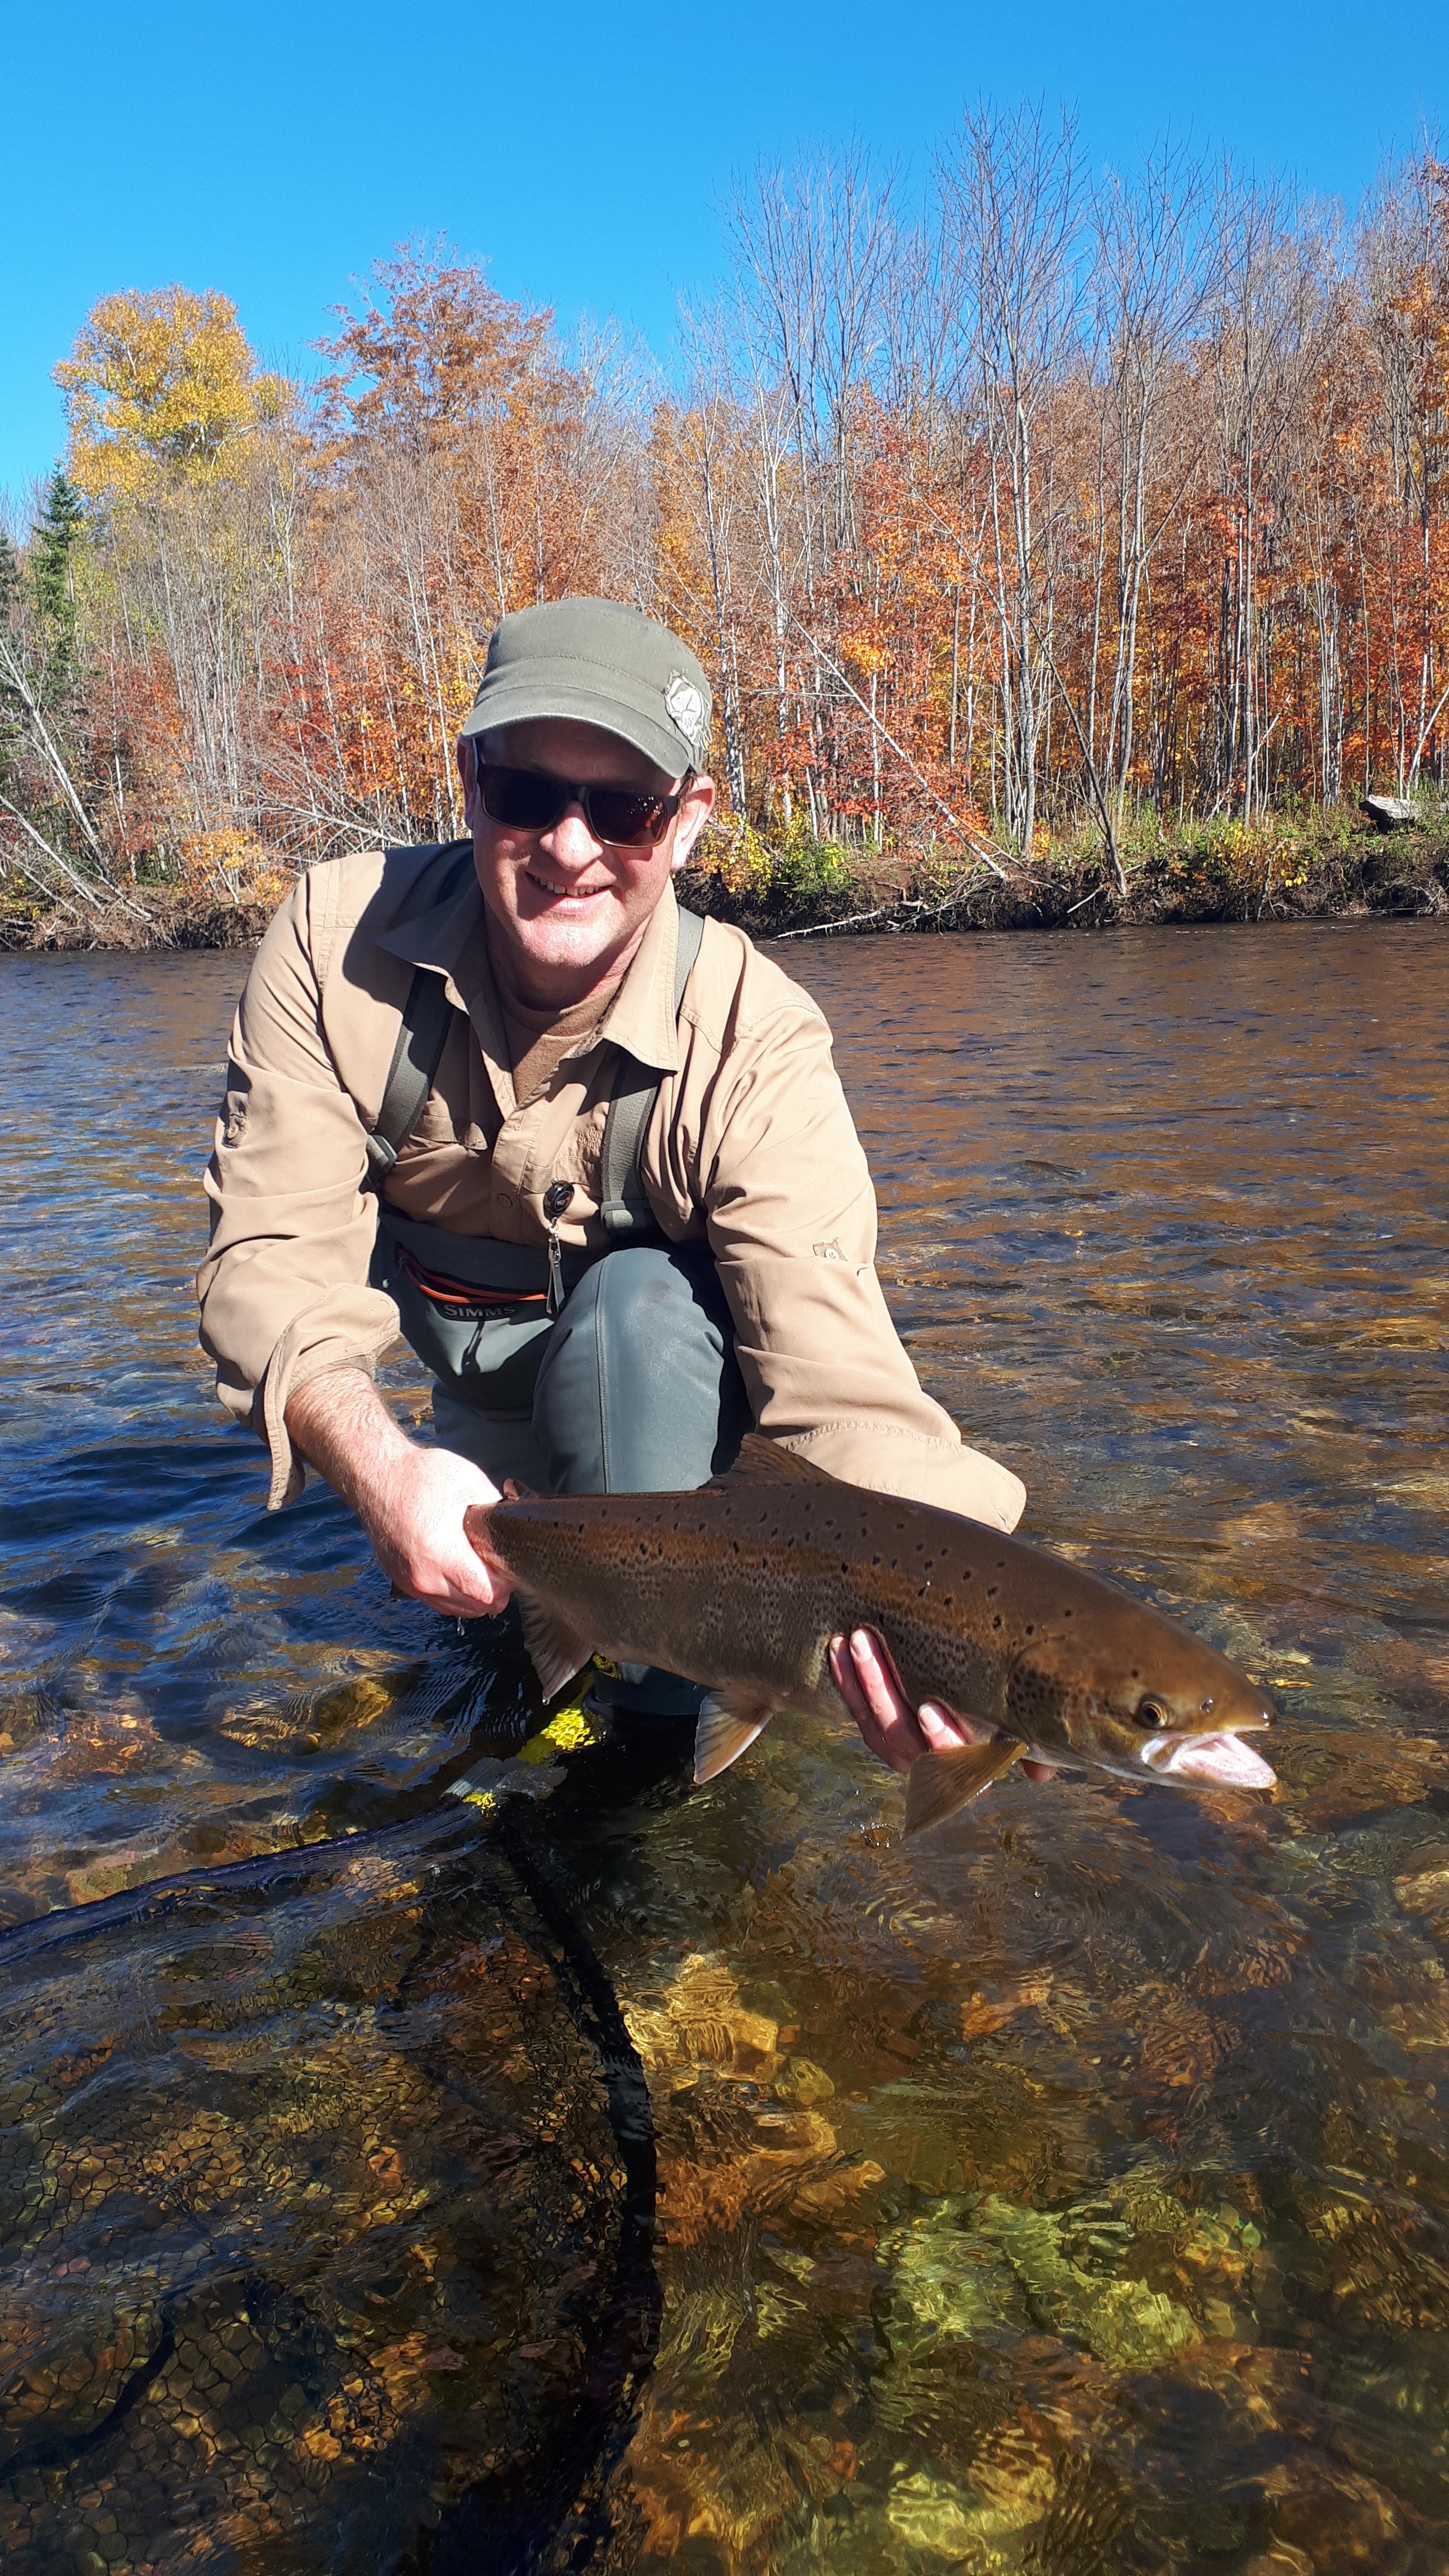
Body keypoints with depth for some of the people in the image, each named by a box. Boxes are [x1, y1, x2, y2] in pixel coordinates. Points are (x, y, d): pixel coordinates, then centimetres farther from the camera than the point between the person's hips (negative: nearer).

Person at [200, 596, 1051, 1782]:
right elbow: (276, 1245, -28)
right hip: (462, 1365, 5)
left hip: (666, 1366, -4)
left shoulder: (755, 1040, -31)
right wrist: (376, 1461, -49)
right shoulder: (338, 936, -24)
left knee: (641, 1309, -32)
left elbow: (833, 1360, -40)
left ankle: (671, 1704, -14)